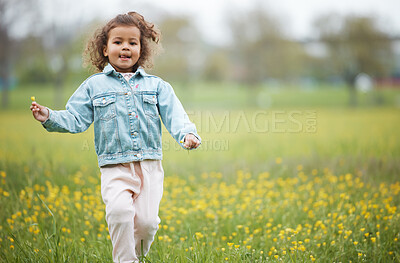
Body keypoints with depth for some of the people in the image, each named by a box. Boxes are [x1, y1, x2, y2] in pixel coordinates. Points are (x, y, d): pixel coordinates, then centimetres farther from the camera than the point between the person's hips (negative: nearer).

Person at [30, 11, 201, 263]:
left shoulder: (156, 85, 11)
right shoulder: (94, 86, 9)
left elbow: (174, 114, 1)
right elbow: (76, 118, 6)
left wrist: (186, 133, -20)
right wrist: (49, 117, -12)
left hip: (150, 166, 1)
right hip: (115, 168, -1)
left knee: (146, 220, -9)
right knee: (120, 210, -25)